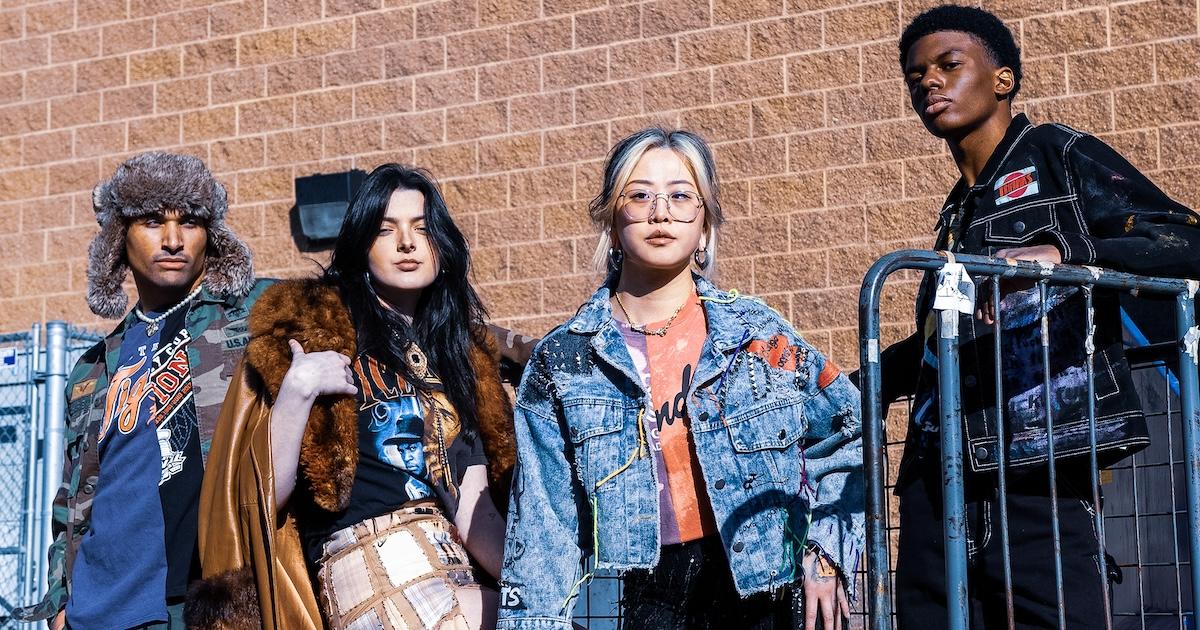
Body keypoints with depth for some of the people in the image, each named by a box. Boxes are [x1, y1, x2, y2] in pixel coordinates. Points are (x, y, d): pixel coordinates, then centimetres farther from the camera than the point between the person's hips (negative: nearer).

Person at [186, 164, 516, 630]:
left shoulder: (460, 349, 20)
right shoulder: (313, 327, 4)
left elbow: (473, 508, 14)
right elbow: (265, 492, -3)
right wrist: (297, 390, -16)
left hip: (458, 566, 6)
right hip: (371, 558, -6)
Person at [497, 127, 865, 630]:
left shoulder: (759, 335, 3)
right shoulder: (562, 362, 2)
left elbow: (849, 429, 14)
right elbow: (542, 528, 1)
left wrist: (825, 552, 5)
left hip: (751, 588, 1)